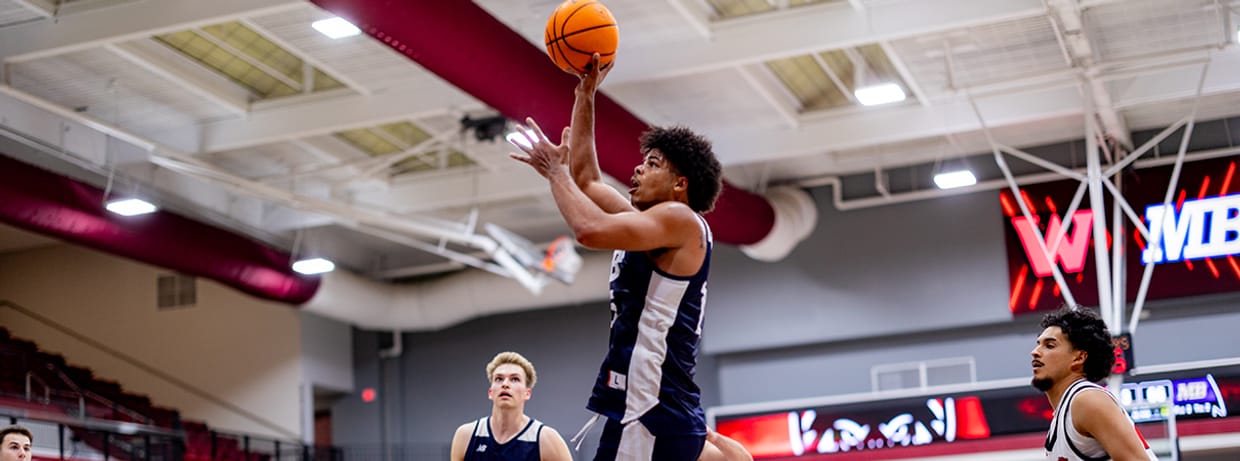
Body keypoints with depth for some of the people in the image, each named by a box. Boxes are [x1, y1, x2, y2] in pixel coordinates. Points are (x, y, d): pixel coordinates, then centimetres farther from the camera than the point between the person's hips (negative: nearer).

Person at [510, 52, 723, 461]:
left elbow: (591, 229, -21)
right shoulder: (650, 225, 21)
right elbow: (587, 180, 27)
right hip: (650, 414, 10)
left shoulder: (682, 220, -6)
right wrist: (585, 94, 23)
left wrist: (556, 171, -4)